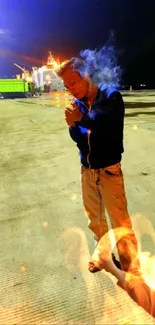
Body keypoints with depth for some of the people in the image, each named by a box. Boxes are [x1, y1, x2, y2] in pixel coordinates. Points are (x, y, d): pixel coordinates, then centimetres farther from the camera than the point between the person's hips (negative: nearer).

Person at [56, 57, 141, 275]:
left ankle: (131, 267, 22)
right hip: (87, 169, 5)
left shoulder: (111, 96, -11)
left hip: (108, 169, -5)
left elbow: (114, 130, -24)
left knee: (120, 221, 2)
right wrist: (73, 126, -14)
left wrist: (82, 119, -22)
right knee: (95, 217, 18)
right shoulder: (79, 103, 2)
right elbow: (80, 138, 6)